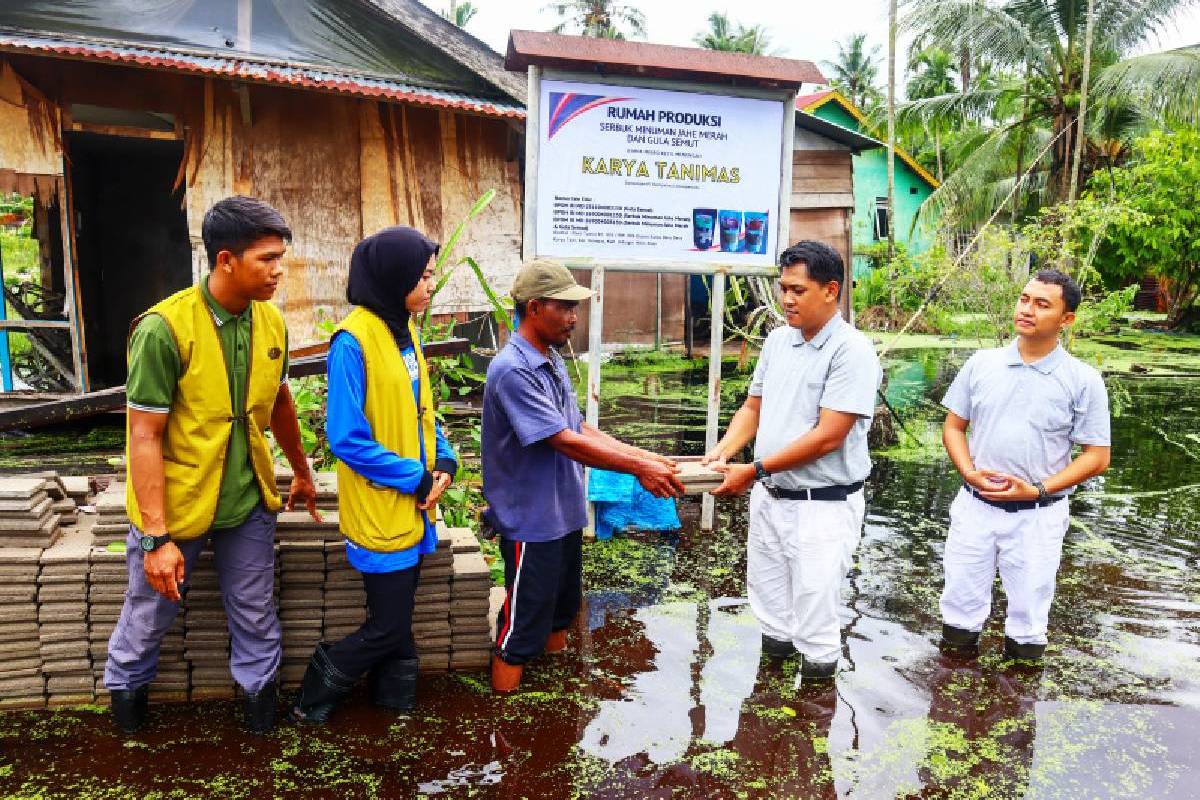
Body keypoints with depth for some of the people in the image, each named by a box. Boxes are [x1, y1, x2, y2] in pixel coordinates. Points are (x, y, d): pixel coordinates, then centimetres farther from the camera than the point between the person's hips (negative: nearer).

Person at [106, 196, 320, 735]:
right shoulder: (165, 328, -21)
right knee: (150, 615, 18)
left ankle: (260, 691, 38)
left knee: (255, 616, 15)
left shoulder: (271, 322, -5)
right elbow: (144, 436, -20)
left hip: (248, 502, 4)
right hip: (175, 504, -3)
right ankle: (126, 686, 46)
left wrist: (301, 471, 22)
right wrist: (156, 537, -21)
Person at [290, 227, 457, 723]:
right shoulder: (353, 341, -19)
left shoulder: (405, 331, 7)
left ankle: (396, 700, 36)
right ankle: (314, 697, 26)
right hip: (379, 510, -7)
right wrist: (417, 478, -16)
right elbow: (347, 440, -20)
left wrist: (444, 460, 0)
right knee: (389, 626, 4)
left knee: (396, 616, 18)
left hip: (412, 508, 7)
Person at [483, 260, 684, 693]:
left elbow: (581, 429, 8)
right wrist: (637, 469, -23)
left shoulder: (553, 361, 7)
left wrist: (645, 456, 0)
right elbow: (566, 443, -26)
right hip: (531, 522, -9)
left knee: (562, 609, 24)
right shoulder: (512, 371, -23)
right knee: (523, 627, 4)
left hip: (565, 513, 9)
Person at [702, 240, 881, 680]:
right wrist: (721, 453, -6)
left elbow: (828, 436, -22)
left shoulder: (852, 350, -17)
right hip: (769, 497, 7)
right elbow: (753, 407, 12)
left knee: (815, 619, 7)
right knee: (769, 600, 21)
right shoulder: (778, 339, 5)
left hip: (823, 507, -7)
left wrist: (755, 470, -21)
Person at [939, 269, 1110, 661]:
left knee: (1028, 614, 14)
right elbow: (953, 426, 6)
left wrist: (1038, 490, -16)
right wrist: (969, 473, -12)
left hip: (1038, 515, -2)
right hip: (975, 506, 2)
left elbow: (1096, 456, -4)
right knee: (960, 606, 14)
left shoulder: (1083, 380, -6)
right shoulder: (981, 364, 0)